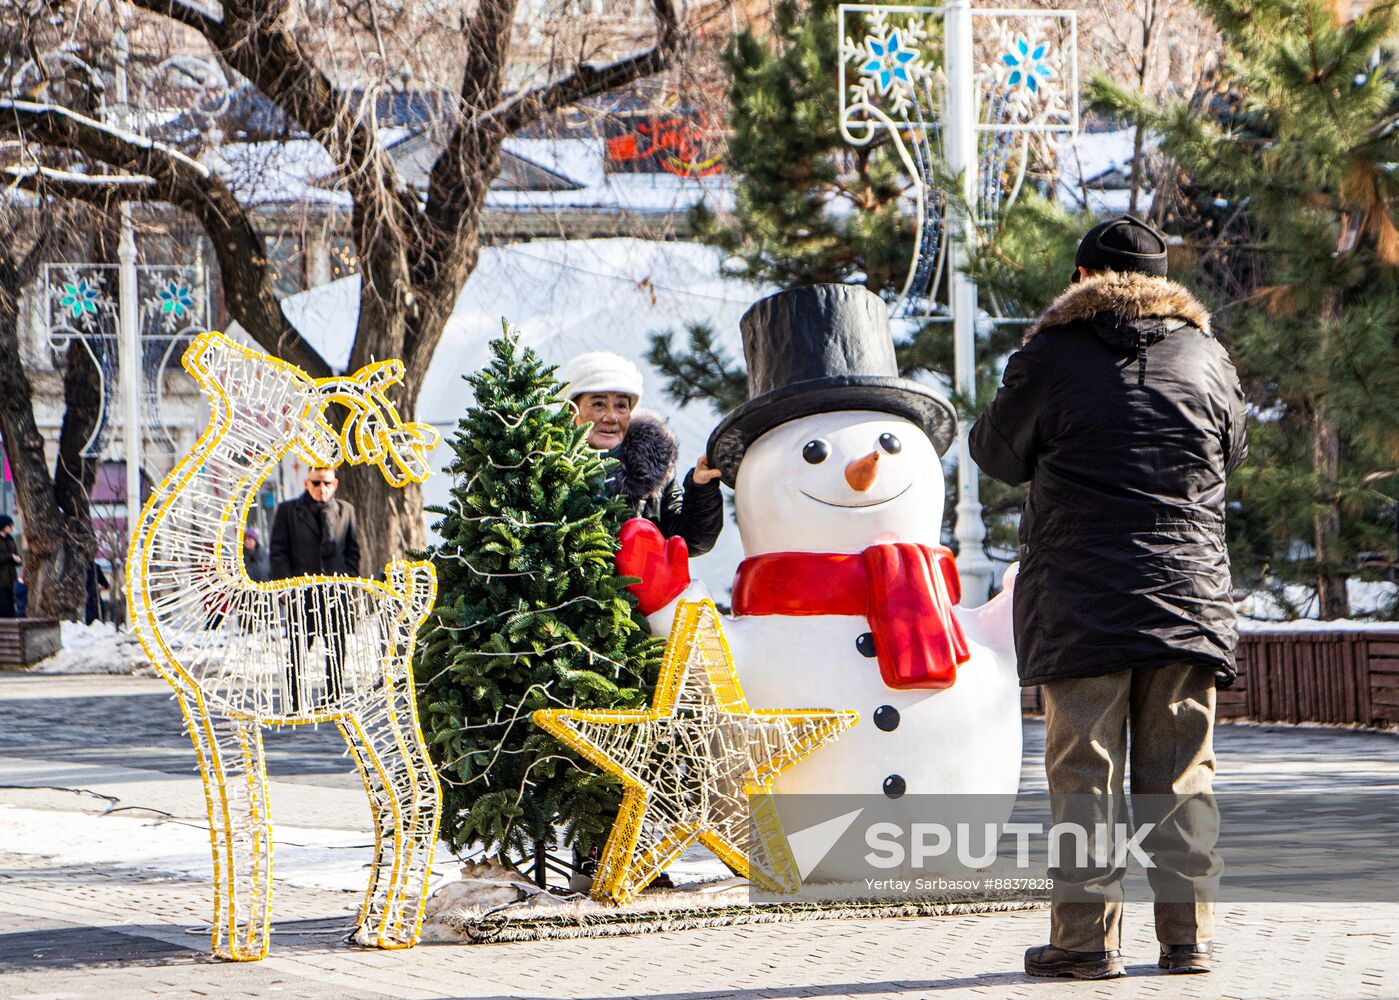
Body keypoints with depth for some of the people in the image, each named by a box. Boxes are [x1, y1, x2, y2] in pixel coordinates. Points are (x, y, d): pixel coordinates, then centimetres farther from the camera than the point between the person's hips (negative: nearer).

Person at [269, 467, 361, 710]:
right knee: (298, 651, -1)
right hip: (301, 592, -2)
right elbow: (278, 552, 2)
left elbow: (353, 551, 17)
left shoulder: (345, 511, 12)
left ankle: (334, 701, 11)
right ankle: (295, 706, 2)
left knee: (336, 651, 4)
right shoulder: (287, 510, 5)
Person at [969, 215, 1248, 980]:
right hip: (1190, 595, 3)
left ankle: (1087, 937, -3)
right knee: (1182, 773, 7)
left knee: (1085, 772, -1)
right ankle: (1188, 936, 6)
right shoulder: (1205, 356, 7)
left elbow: (997, 453, 9)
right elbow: (1233, 451, 22)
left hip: (1081, 603, -3)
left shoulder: (1051, 357, -3)